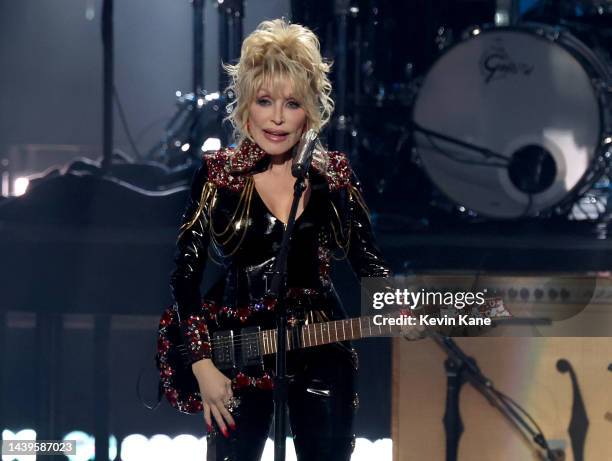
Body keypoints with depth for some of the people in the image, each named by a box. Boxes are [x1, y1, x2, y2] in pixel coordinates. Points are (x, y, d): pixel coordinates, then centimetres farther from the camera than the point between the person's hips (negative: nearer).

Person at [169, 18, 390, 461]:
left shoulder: (334, 175, 1)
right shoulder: (216, 175, -2)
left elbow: (369, 263, 4)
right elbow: (186, 273, -3)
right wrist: (203, 362, -10)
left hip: (320, 355, 1)